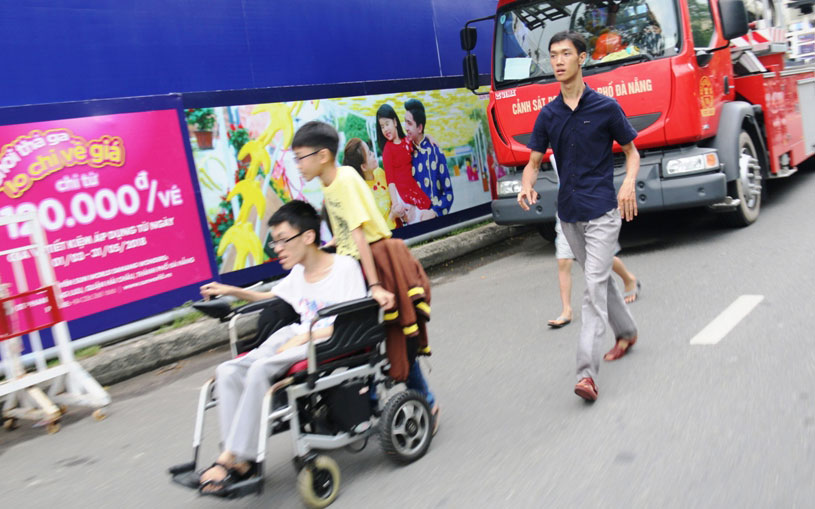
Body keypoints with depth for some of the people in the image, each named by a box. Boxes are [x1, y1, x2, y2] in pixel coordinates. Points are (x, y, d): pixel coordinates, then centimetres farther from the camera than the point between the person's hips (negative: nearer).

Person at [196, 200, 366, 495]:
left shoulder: (345, 267, -4)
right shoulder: (298, 274, 17)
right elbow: (271, 297, 36)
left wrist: (303, 336, -17)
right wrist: (231, 291, 22)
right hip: (298, 338, 8)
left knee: (260, 369, -32)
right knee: (228, 371, -15)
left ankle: (231, 457, -21)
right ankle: (240, 461, -18)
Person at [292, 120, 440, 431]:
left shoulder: (345, 179, -19)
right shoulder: (329, 184, 6)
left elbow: (358, 234, -26)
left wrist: (375, 285, -29)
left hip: (381, 262, -8)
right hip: (354, 267, 8)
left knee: (398, 341, 2)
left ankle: (427, 404, 19)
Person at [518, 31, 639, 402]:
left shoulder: (605, 107, -4)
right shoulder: (547, 115, 6)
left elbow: (631, 151, 4)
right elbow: (534, 161, 9)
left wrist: (629, 183, -16)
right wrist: (526, 186, -13)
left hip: (602, 211, -5)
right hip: (568, 213, 5)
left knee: (594, 287, -11)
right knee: (600, 279, 19)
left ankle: (587, 372, -13)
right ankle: (626, 332, 42)